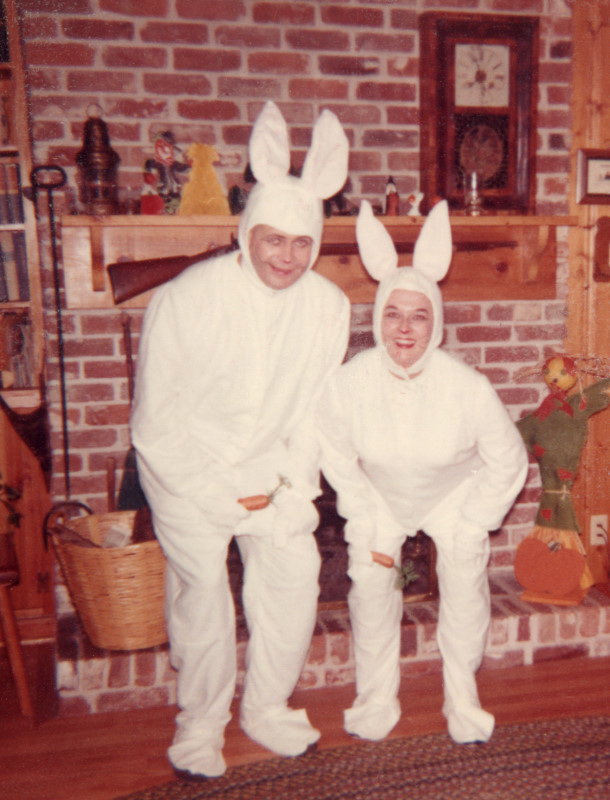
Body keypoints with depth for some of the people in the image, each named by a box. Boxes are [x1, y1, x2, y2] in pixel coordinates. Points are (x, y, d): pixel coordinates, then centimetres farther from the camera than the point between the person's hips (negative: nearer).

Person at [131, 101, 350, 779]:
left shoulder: (329, 306, -8)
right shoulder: (185, 299, -21)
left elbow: (315, 411, 2)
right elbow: (156, 423, -16)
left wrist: (295, 489, -7)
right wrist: (220, 499, -15)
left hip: (268, 463, 4)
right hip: (185, 466, -3)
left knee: (295, 569, -4)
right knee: (201, 583, -12)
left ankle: (267, 709, 18)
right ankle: (199, 724, 11)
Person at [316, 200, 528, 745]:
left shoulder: (468, 388, -31)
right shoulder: (349, 383, -29)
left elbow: (508, 465, -14)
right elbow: (338, 461, -10)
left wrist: (470, 527, -10)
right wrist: (371, 531, -8)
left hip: (455, 492, 0)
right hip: (381, 495, 1)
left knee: (466, 575, -8)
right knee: (369, 578, -8)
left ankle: (463, 700, 14)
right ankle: (376, 700, 13)